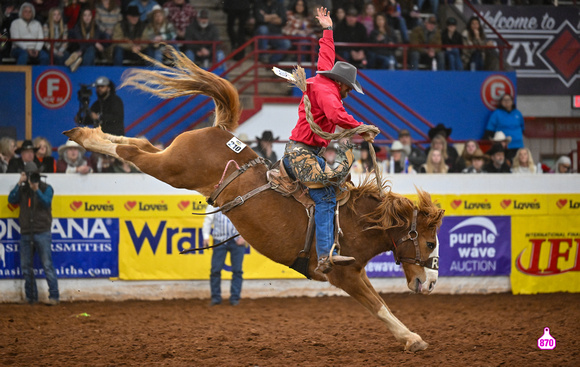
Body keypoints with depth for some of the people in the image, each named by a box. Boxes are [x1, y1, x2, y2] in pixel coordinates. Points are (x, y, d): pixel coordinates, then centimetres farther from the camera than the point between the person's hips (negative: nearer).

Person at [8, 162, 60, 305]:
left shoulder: (46, 188, 2)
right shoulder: (22, 189, 10)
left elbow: (46, 202, -15)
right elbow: (11, 199, -5)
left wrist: (37, 190, -30)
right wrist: (19, 184, -11)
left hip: (42, 233, -4)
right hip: (25, 233, 4)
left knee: (47, 265, -8)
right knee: (26, 267, 6)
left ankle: (54, 296, -7)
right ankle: (31, 297, 14)